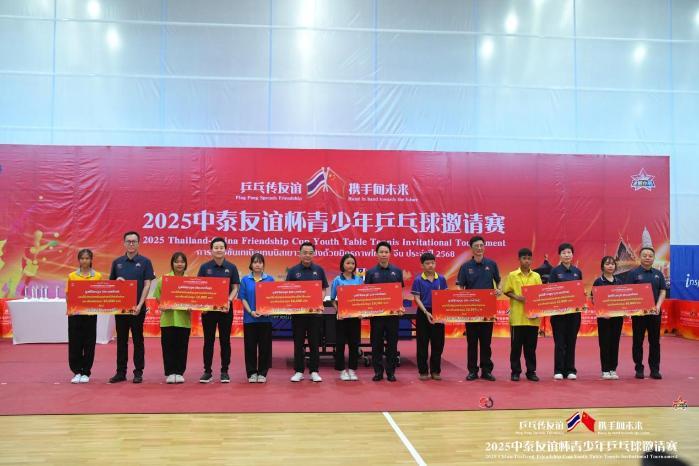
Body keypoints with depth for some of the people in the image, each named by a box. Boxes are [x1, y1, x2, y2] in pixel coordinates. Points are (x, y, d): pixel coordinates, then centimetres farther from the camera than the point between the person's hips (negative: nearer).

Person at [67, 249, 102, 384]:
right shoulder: (72, 276, 5)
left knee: (89, 343, 4)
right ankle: (77, 372, 16)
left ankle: (86, 372, 14)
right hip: (75, 313, 1)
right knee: (75, 343, 3)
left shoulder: (97, 276, 3)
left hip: (90, 313, -1)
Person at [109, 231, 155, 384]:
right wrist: (117, 281, -11)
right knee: (121, 340, 8)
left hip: (137, 308, -3)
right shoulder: (117, 262, 8)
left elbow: (147, 285, -6)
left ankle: (138, 372, 10)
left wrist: (139, 305, -15)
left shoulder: (145, 262, -1)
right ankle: (121, 372, 16)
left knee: (138, 340, 3)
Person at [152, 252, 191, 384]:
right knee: (168, 346, 3)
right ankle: (170, 373, 13)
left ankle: (179, 372, 16)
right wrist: (162, 305, -11)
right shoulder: (164, 279, 4)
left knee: (182, 346, 6)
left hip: (184, 318, 1)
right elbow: (157, 297, 6)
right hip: (168, 318, 0)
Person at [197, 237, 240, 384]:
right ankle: (207, 372, 14)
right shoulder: (205, 267, 2)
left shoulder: (231, 267, 2)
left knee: (225, 340, 5)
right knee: (208, 340, 5)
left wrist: (229, 301, -16)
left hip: (225, 308, 0)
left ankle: (224, 371, 13)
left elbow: (235, 288, 1)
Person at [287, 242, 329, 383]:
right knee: (298, 342, 6)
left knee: (314, 342, 5)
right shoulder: (293, 270, 2)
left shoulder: (319, 270, 5)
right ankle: (298, 371, 15)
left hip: (315, 311, 1)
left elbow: (324, 289, 9)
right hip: (298, 311, -1)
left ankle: (314, 371, 14)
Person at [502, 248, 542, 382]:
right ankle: (515, 371, 13)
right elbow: (507, 291, 2)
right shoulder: (512, 275, 2)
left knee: (531, 346, 8)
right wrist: (516, 297, -15)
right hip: (517, 316, -2)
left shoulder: (536, 276, 8)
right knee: (516, 345, 4)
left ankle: (531, 371, 18)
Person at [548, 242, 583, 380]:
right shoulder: (555, 271, -1)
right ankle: (558, 370, 7)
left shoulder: (577, 271, 9)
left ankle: (570, 370, 14)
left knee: (571, 341, 7)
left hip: (574, 310, 3)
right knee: (559, 341, 0)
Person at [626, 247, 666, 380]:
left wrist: (658, 306, -8)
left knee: (655, 341, 6)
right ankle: (639, 369, 12)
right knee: (638, 341, 3)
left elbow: (663, 291, 8)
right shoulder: (633, 273, -2)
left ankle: (655, 369, 14)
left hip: (654, 312, 3)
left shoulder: (658, 274, 10)